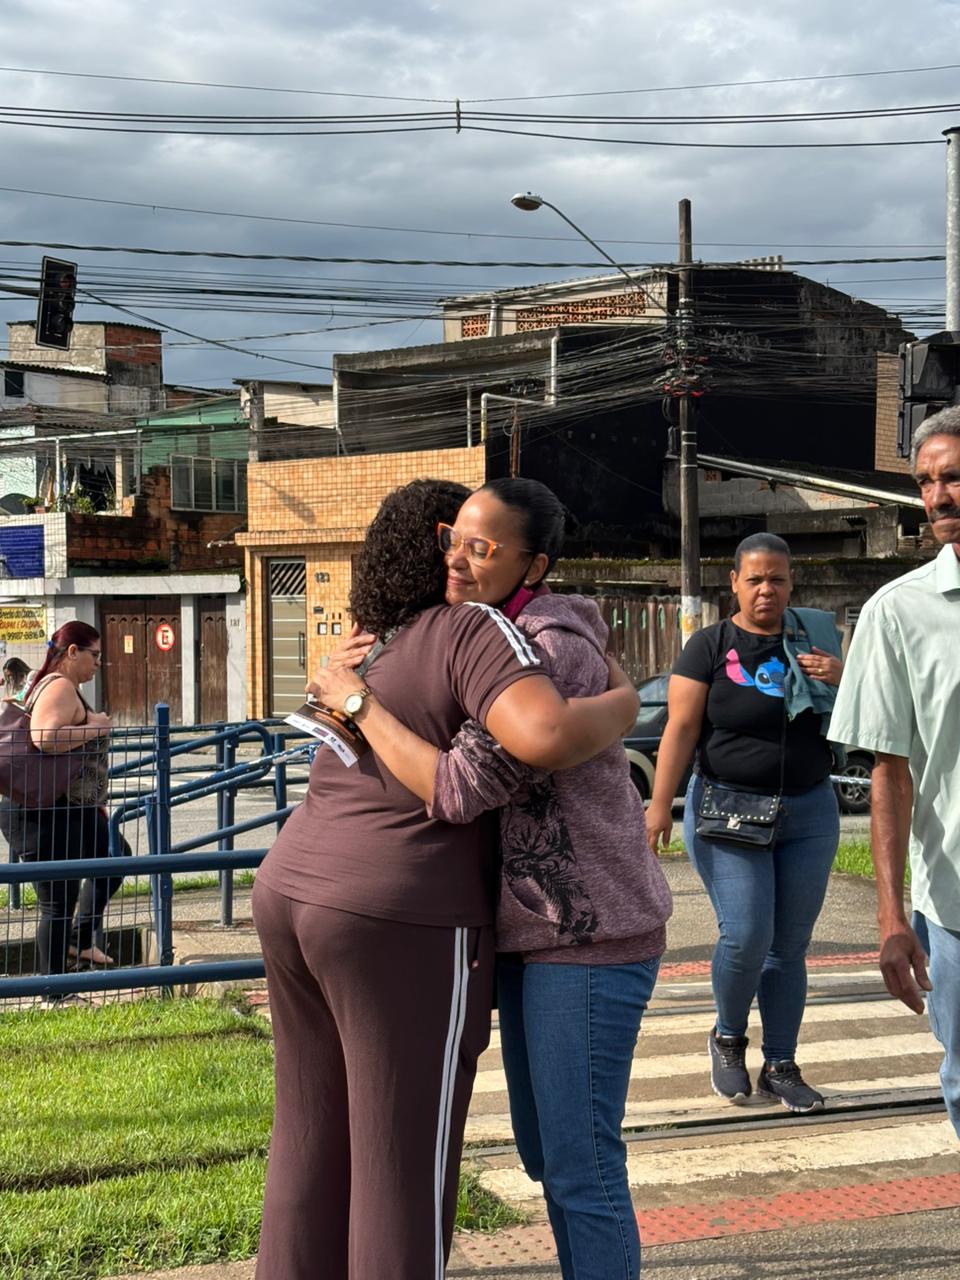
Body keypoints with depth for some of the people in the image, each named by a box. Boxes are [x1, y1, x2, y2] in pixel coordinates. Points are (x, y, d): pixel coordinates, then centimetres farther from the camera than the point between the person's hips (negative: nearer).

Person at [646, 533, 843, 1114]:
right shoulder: (711, 646, -3)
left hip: (809, 812, 4)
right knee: (747, 937, -12)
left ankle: (781, 1066, 18)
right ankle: (728, 1038, 16)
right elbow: (682, 726, -8)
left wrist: (842, 678, -9)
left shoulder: (812, 641, 7)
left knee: (791, 945, 7)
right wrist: (660, 805, -17)